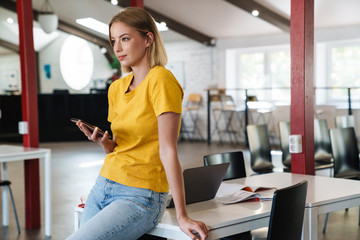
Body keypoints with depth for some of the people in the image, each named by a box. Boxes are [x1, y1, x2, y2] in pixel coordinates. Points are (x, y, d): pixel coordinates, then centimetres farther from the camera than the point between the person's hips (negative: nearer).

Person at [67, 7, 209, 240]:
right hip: (103, 187, 7)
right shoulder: (116, 88, 11)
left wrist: (182, 216, -19)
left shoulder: (160, 80, -12)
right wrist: (103, 142, -6)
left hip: (140, 197, -7)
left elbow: (168, 150, -18)